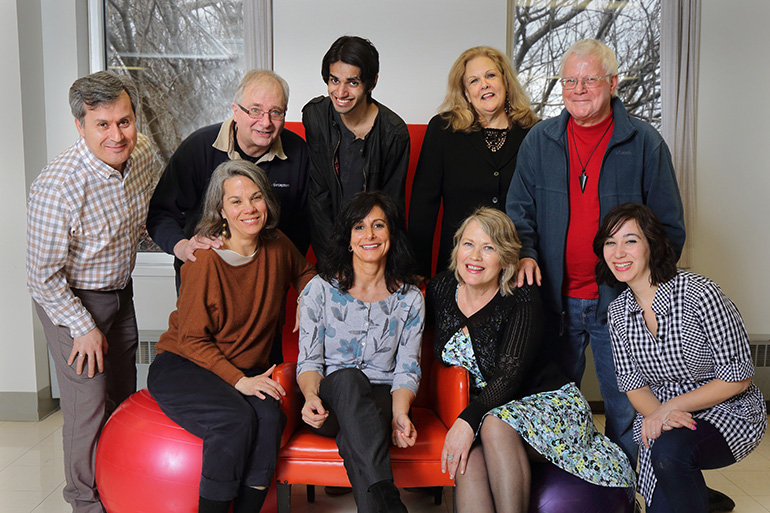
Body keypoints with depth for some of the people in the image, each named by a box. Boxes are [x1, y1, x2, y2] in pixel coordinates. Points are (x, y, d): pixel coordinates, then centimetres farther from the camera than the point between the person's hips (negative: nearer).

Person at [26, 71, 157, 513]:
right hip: (70, 299, -7)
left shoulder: (143, 153, -12)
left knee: (123, 393, 19)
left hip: (120, 290, 7)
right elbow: (44, 274, -23)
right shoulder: (57, 187, -33)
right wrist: (83, 327, -17)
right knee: (89, 402, 1)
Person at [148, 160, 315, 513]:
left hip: (246, 371, 5)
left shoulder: (277, 247, 1)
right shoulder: (206, 259, -16)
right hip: (181, 367, -4)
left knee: (269, 417, -27)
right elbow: (191, 338, -12)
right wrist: (239, 380, -21)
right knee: (236, 419, -31)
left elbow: (304, 274, 25)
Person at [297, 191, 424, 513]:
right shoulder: (320, 288, 4)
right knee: (348, 378, -39)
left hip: (381, 401, 1)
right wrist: (311, 396, -22)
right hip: (330, 400, 0)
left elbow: (407, 370, 3)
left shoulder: (409, 298, 6)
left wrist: (399, 414, -18)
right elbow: (309, 360, 1)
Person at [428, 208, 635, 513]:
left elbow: (509, 376, -23)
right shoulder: (439, 288, 0)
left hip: (550, 401, -3)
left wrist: (467, 420, -34)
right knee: (468, 455, -29)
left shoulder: (522, 300, -15)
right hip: (486, 409, 4)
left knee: (496, 424, -35)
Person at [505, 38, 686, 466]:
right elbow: (519, 210, 10)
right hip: (557, 297, 2)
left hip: (620, 300, -1)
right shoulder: (539, 141, 5)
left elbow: (669, 225, 3)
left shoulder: (645, 143, 0)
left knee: (625, 406, 10)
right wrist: (525, 253, -8)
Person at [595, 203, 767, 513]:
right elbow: (632, 382, 2)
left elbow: (738, 377, -15)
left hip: (728, 410, -4)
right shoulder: (618, 312, -1)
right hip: (665, 419, 5)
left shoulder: (699, 293, -19)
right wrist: (655, 414, -19)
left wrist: (669, 407, -20)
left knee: (669, 450, -32)